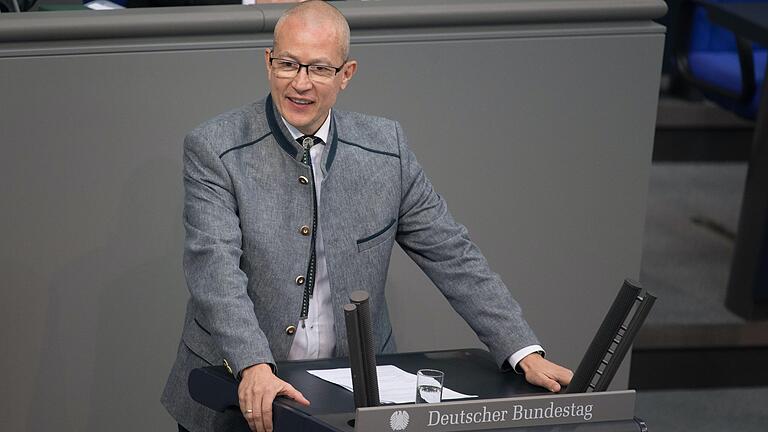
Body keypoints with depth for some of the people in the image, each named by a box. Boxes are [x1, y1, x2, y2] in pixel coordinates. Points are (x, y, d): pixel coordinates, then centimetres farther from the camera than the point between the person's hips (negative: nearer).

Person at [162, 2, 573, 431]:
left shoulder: (386, 147, 3)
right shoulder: (213, 150, -7)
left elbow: (452, 255, 4)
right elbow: (215, 267, -18)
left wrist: (526, 355, -4)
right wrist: (254, 368, -33)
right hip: (237, 391, -2)